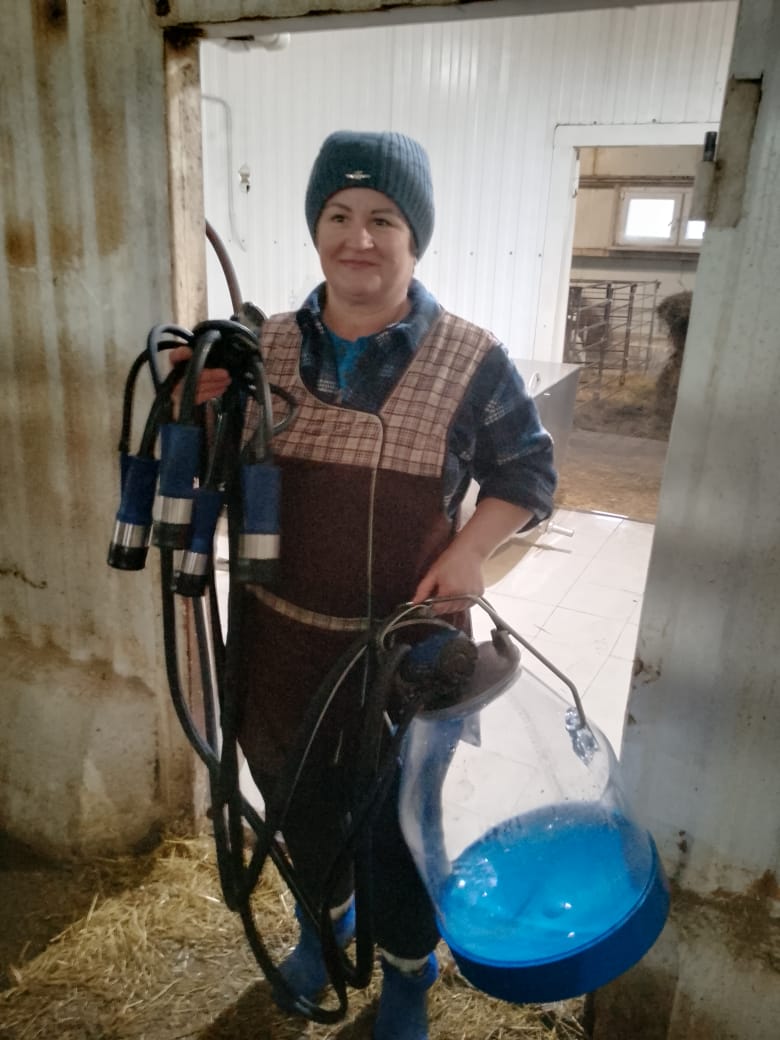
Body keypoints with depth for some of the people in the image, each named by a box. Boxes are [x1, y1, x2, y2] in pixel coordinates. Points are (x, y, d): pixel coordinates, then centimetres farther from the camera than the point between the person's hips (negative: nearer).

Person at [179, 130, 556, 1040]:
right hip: (282, 639, 4)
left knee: (397, 819, 16)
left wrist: (471, 547, -17)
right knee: (299, 798, 24)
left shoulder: (471, 360, -10)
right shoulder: (265, 347, -2)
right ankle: (324, 920, 57)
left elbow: (527, 472, 0)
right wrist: (201, 412, -14)